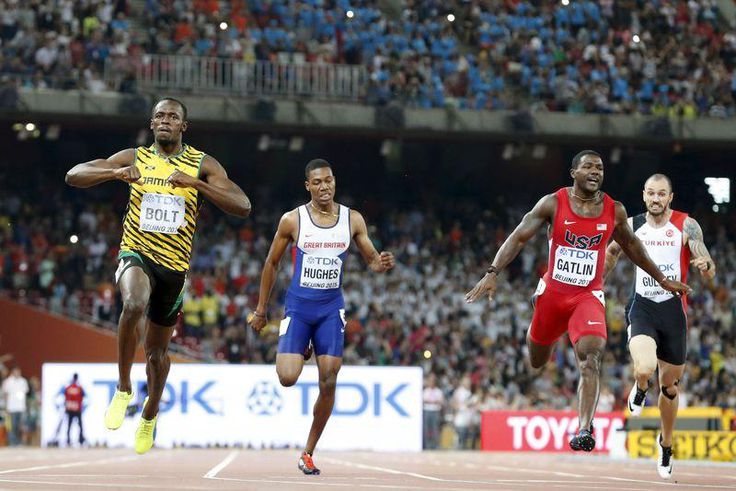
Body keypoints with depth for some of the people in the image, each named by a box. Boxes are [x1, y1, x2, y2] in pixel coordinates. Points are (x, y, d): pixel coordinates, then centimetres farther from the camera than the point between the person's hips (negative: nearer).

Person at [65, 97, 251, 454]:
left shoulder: (203, 165, -1)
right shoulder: (135, 158, 2)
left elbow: (242, 207, -13)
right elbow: (74, 176, -2)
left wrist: (193, 182, -24)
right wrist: (115, 173, -21)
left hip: (174, 264, 2)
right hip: (136, 254, -1)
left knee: (157, 350, 13)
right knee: (134, 304, -36)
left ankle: (150, 415, 41)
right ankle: (123, 390, -19)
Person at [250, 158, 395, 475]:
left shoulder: (353, 220, 1)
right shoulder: (292, 220, -5)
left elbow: (371, 259, 9)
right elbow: (271, 264, 6)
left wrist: (382, 264, -17)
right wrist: (260, 310, 7)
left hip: (331, 308, 2)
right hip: (298, 306, -2)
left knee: (328, 383, -5)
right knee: (287, 378, -16)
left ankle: (308, 454, 9)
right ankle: (299, 352, 23)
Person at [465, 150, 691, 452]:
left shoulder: (614, 211, -1)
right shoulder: (553, 203, -8)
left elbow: (631, 246, 17)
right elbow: (518, 238, -8)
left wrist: (662, 280, 23)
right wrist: (493, 273, -20)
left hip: (588, 296, 0)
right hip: (553, 292, 1)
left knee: (590, 358, -25)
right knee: (537, 363, 18)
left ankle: (585, 430, -31)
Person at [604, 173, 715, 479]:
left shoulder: (686, 226, -5)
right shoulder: (632, 226, 1)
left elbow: (710, 275, -9)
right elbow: (612, 253, 22)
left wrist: (706, 265, -32)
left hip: (673, 310, 0)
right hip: (643, 307, 0)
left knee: (670, 385, 12)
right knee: (645, 369, -28)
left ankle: (666, 444, 35)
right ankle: (640, 389, 10)